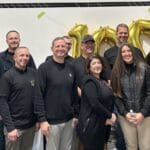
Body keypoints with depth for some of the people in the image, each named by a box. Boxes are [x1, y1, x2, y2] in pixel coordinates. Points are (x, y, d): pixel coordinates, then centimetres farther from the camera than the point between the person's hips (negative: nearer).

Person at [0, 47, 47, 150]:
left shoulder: (33, 73, 4)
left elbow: (38, 97, 3)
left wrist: (42, 119, -3)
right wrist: (10, 127, -17)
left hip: (31, 125, 4)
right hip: (15, 126, -4)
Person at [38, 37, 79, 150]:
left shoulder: (70, 68, 7)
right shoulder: (44, 67, -8)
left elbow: (74, 93, 11)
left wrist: (76, 114, 10)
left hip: (69, 119, 5)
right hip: (52, 120, -5)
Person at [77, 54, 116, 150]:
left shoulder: (103, 82, 15)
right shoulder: (89, 81, -11)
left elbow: (110, 101, 12)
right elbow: (95, 103, -22)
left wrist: (109, 117, -6)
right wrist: (110, 115, -11)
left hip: (101, 124, 8)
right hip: (90, 124, -8)